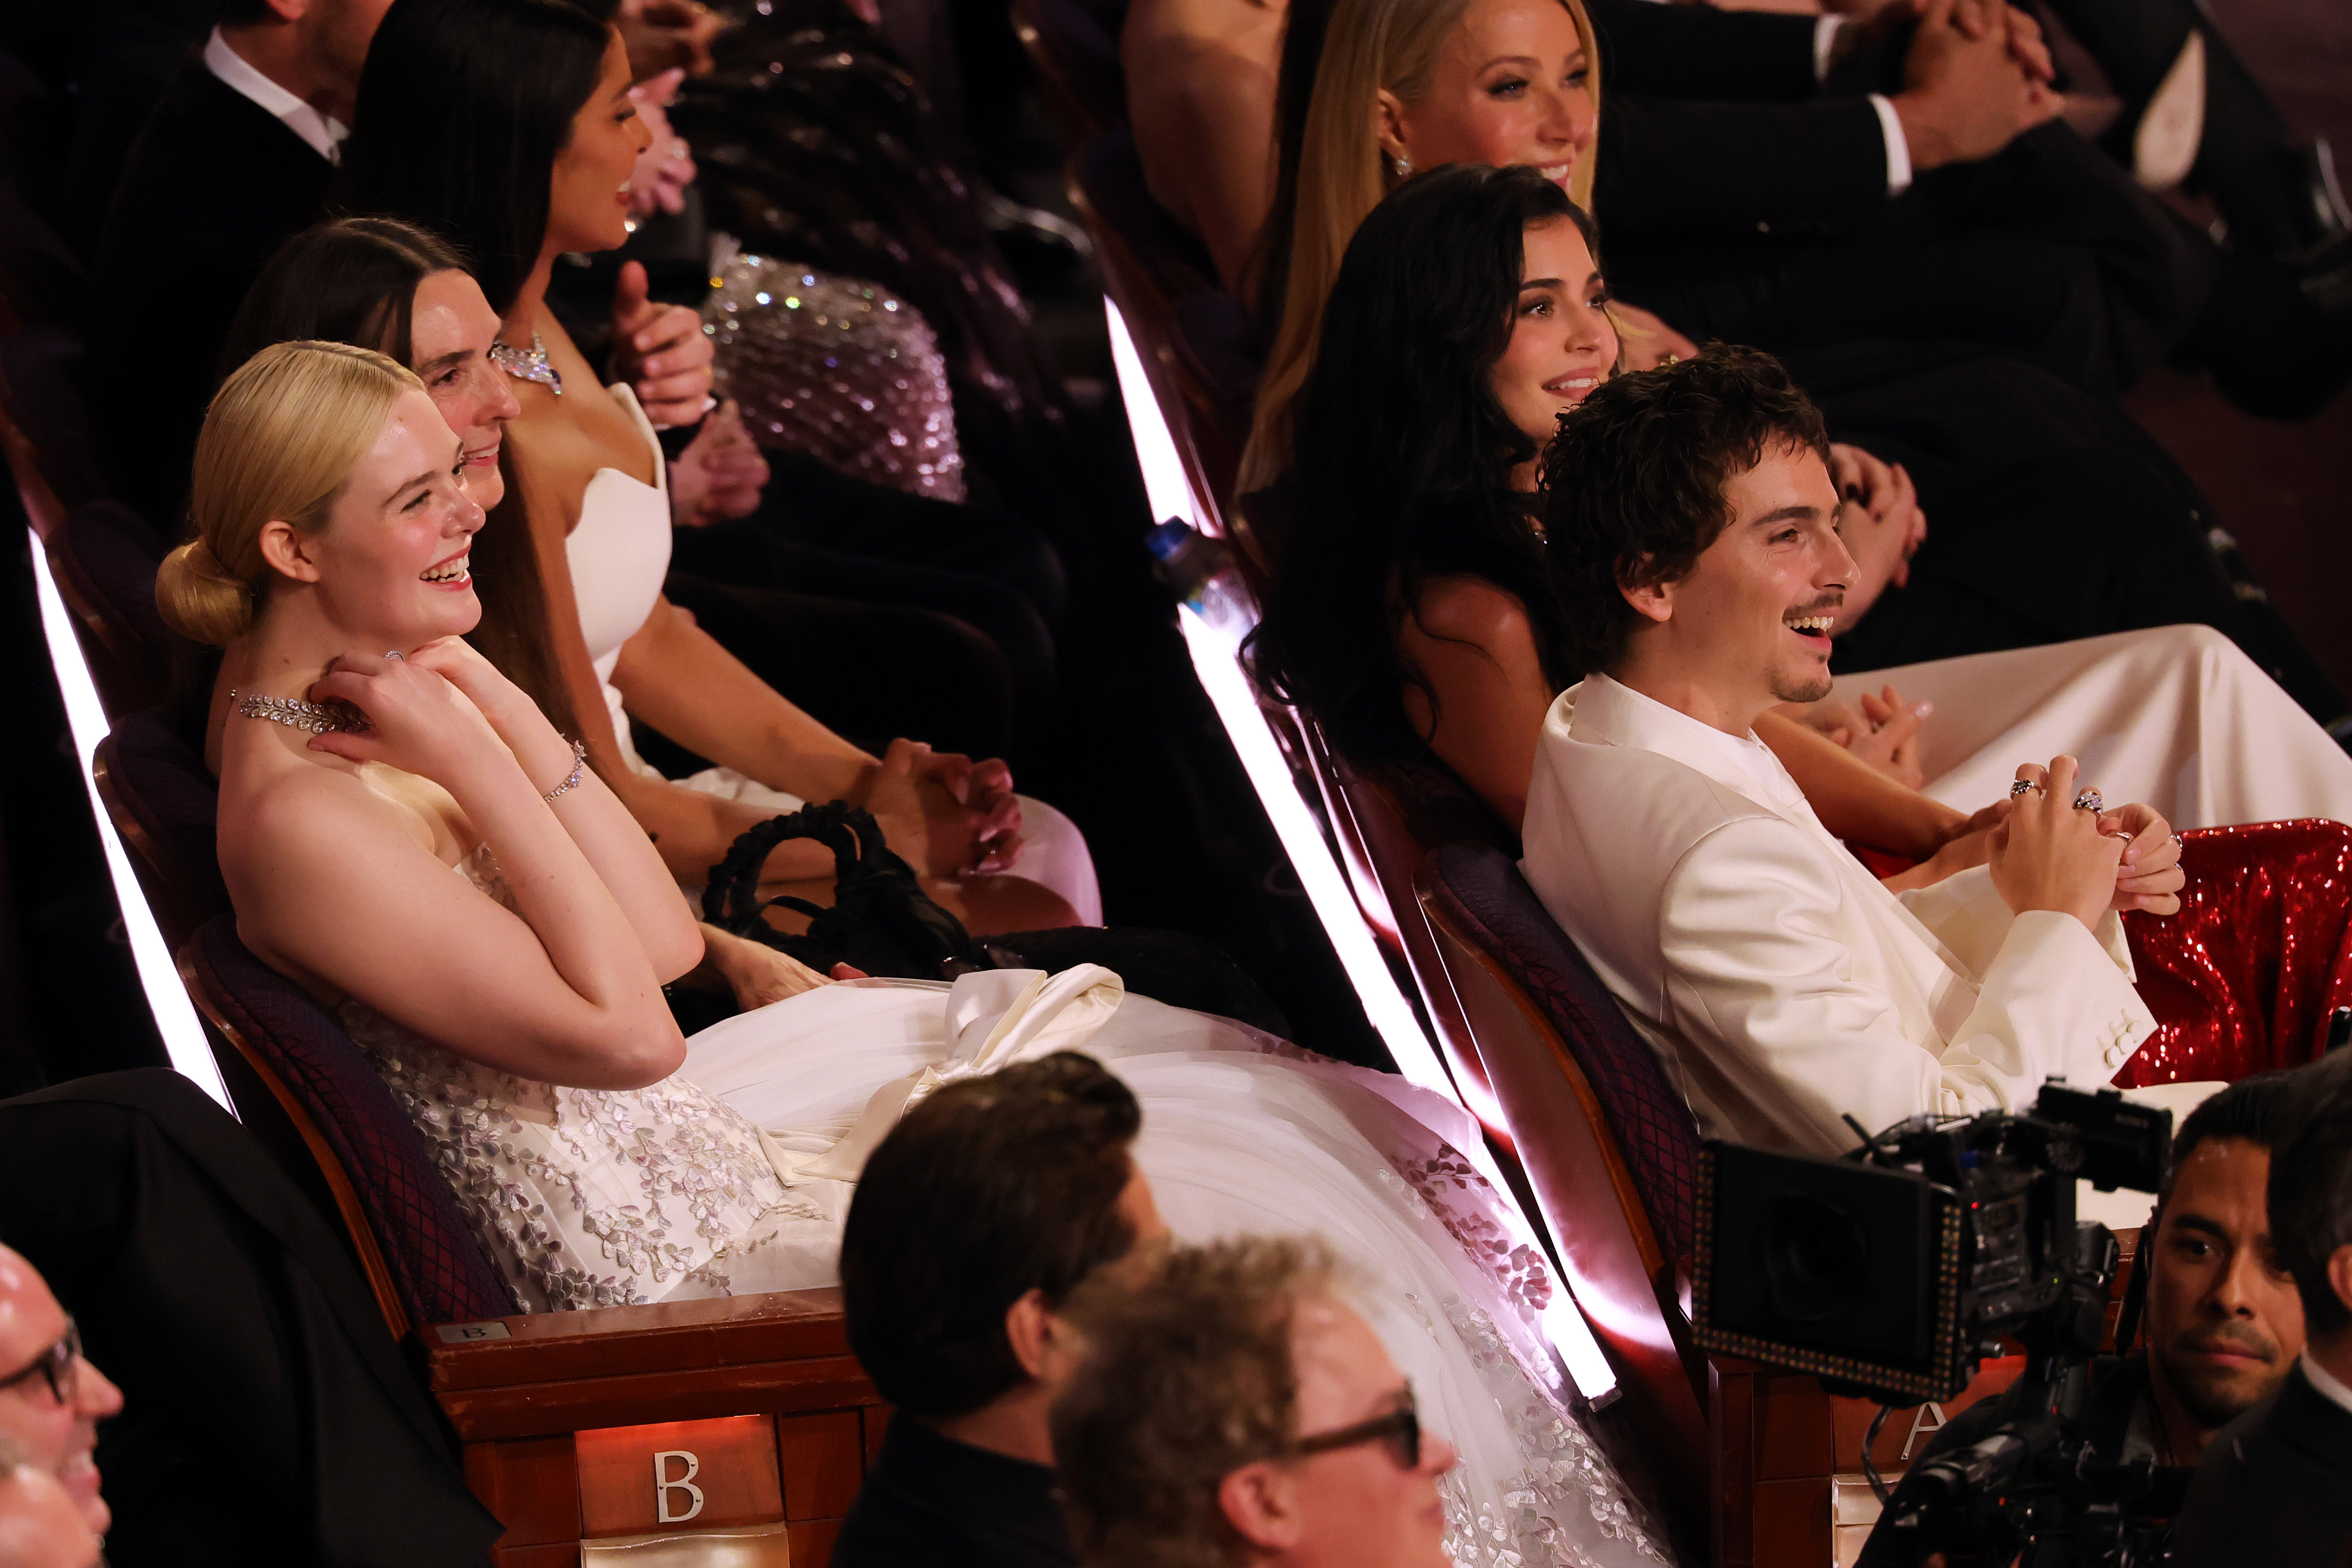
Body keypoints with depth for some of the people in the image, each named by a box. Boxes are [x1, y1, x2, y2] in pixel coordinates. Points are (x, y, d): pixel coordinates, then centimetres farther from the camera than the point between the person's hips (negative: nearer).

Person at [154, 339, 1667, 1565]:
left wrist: (496, 701, -6)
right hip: (655, 1231, -10)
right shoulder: (299, 814, -24)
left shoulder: (360, 689, 6)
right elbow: (621, 1026, -24)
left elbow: (663, 938, 4)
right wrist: (475, 761, -23)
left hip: (699, 1123, 10)